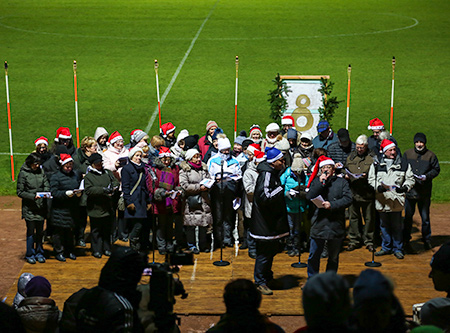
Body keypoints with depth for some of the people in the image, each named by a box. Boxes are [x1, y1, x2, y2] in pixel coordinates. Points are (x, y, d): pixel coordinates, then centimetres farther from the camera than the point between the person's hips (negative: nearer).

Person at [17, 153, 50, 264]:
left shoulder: (41, 172, 8)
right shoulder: (23, 174, -4)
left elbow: (47, 186, 9)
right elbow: (20, 192, -6)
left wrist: (46, 193, -14)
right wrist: (33, 196, -17)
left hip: (41, 207, 4)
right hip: (29, 208, -4)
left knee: (40, 231, 10)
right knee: (31, 231, 1)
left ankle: (39, 253, 23)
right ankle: (30, 255, 14)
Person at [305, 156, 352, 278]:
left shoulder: (342, 182, 4)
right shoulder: (316, 181, 9)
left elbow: (348, 199, -7)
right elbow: (309, 197, -6)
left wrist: (332, 205, -18)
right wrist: (321, 183, -12)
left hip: (336, 225, 0)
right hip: (318, 224, 0)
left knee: (333, 257, 12)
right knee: (314, 256, 5)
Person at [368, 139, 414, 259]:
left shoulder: (403, 164, 5)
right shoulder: (376, 164, 5)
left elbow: (410, 179, 9)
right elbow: (371, 179, 7)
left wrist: (405, 187, -9)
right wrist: (378, 187, -12)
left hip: (396, 199, -1)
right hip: (382, 200, 1)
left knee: (397, 226, 3)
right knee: (384, 225, 11)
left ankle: (398, 249, 15)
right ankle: (386, 247, 24)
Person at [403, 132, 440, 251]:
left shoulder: (430, 155, 1)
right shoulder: (407, 154, 7)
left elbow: (436, 169, 5)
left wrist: (427, 176, -11)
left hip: (424, 191, -1)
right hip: (410, 190, 1)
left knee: (425, 217, 6)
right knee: (408, 216, 6)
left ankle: (427, 240, 20)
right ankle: (406, 240, 16)